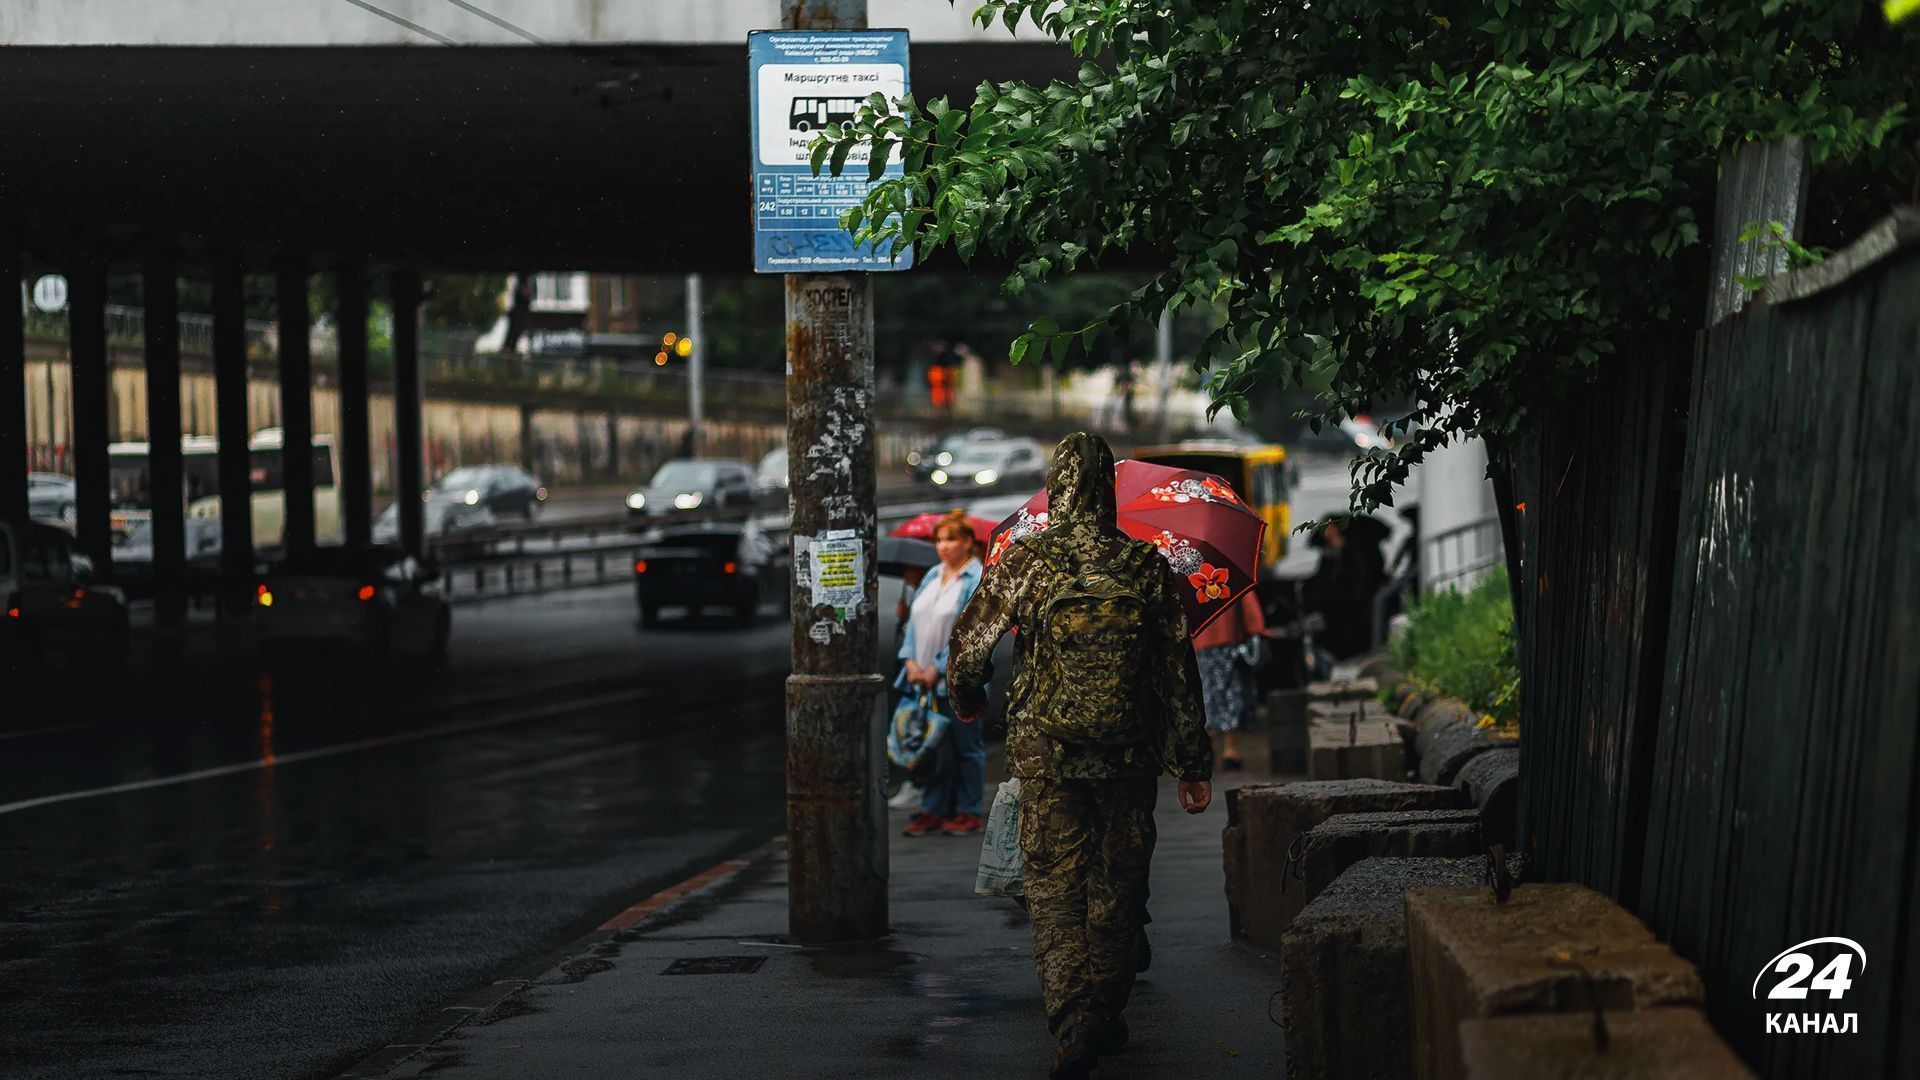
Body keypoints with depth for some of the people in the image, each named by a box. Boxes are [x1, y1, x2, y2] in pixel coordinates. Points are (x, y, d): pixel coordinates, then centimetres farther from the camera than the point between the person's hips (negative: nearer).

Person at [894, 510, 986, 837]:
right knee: (932, 746, 8)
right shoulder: (932, 576, 14)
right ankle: (932, 810, 14)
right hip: (925, 678, 7)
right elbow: (915, 619, 13)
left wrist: (939, 669, -15)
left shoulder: (978, 580, -8)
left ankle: (968, 813, 10)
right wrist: (911, 660, -1)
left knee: (965, 746, 2)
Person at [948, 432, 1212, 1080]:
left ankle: (1074, 1022, -13)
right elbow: (1178, 672, -1)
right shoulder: (1147, 567, -2)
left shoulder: (1023, 563, -6)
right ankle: (1107, 1015, 22)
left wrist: (967, 699, 23)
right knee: (1118, 886, 14)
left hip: (1046, 754, -1)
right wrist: (1193, 763, 5)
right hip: (1131, 756, 1)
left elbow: (970, 644, 1)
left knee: (1055, 887, 2)